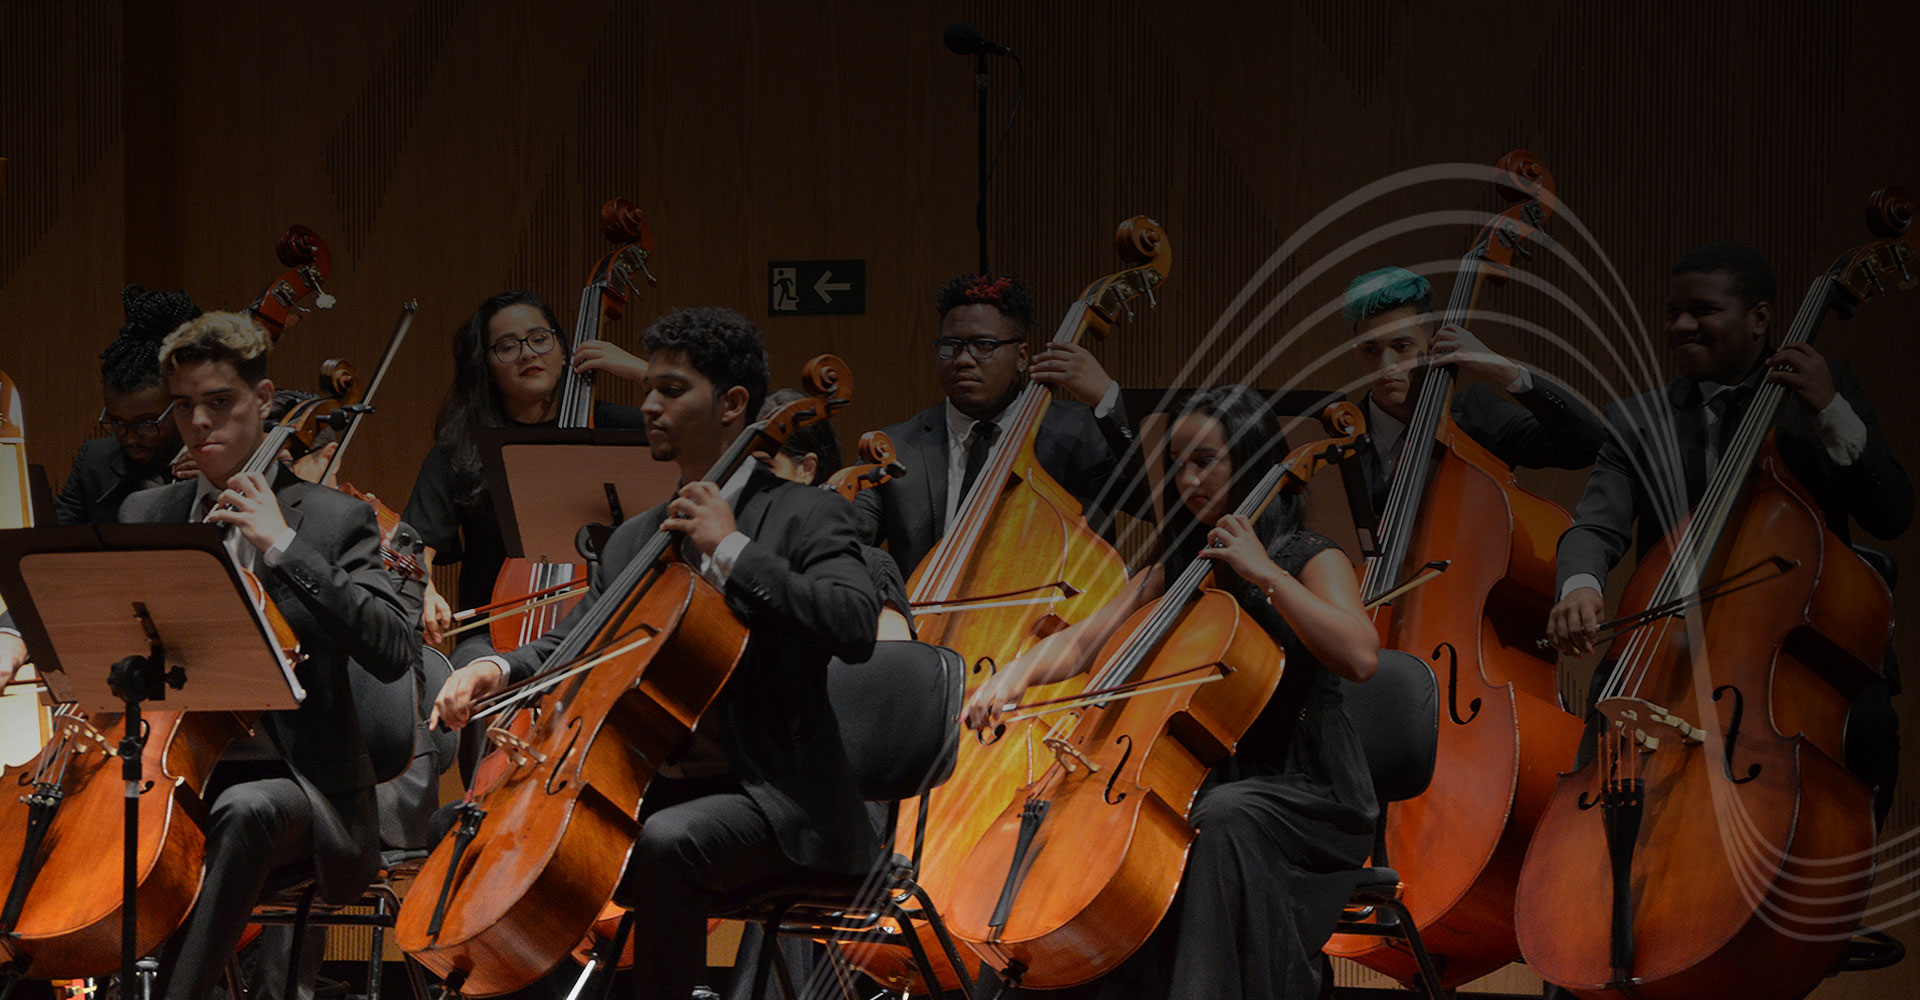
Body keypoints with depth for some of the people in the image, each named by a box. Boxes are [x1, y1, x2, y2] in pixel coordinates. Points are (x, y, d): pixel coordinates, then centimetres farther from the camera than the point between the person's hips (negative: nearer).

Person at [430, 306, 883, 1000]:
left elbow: (853, 627, -21)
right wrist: (498, 670, -3)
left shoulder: (803, 517, -3)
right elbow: (569, 649, 19)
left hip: (773, 799, -7)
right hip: (653, 791, 7)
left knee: (667, 842, -36)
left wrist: (730, 550, -18)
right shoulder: (636, 539, 19)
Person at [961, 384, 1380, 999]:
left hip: (1303, 793, -6)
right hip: (1204, 779, 6)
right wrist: (1015, 675, -11)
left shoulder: (1312, 561, -2)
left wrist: (1263, 571, -20)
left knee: (1225, 820, -37)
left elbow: (1360, 657, -21)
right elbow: (1084, 643, 11)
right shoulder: (1178, 569, 17)